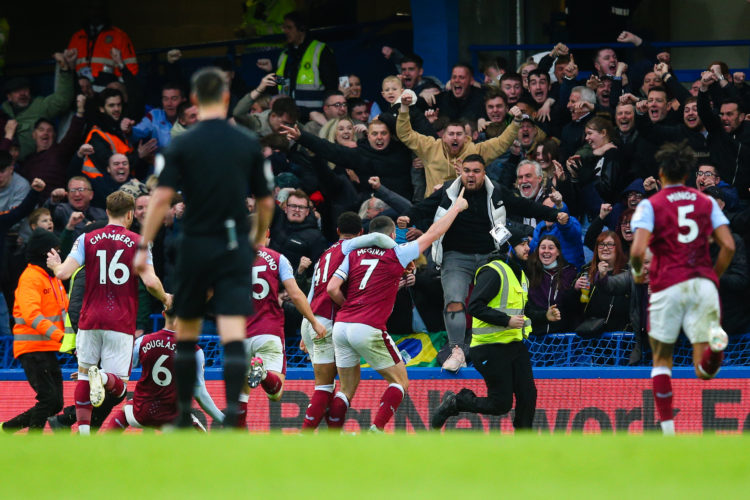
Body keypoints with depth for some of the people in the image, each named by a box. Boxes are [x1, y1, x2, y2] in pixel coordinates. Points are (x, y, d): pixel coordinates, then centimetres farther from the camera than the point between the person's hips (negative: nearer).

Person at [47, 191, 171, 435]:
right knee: (119, 386, 2)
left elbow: (63, 273, -4)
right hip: (121, 323, -2)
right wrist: (165, 298, 13)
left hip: (90, 321, 2)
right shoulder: (137, 242, 1)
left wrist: (54, 265, 20)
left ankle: (83, 432, 4)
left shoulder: (87, 239, 4)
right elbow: (151, 282, -8)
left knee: (83, 375, 17)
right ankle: (104, 377, -33)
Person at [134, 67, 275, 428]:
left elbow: (162, 197, -11)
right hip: (236, 248, 1)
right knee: (233, 335, -7)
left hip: (196, 247, 0)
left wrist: (144, 246, -8)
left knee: (186, 333, 14)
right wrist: (260, 236, 26)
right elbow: (265, 201, 8)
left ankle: (184, 415, 20)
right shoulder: (248, 144, 3)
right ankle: (231, 414, -21)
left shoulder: (182, 145, -3)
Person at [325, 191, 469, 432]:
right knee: (400, 381, 9)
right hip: (369, 329, -5)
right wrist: (456, 207, 23)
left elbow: (332, 289, 3)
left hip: (341, 325, 5)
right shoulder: (396, 255, 3)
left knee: (347, 388, 14)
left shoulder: (354, 255, 12)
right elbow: (433, 233, 11)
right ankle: (376, 431, -6)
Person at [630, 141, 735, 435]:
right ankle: (715, 343, -36)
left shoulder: (650, 205, 3)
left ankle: (667, 429, 6)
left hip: (667, 287, -2)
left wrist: (637, 273, 11)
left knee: (661, 359, 15)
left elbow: (638, 250, -10)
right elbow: (728, 247, 5)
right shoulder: (707, 203, 13)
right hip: (703, 284, 2)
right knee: (705, 371, -1)